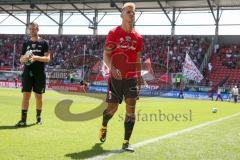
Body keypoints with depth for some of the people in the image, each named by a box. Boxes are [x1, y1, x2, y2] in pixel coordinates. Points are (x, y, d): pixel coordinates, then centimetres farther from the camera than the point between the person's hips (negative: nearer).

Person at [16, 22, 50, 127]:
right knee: (26, 95, -6)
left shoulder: (43, 43, 3)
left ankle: (38, 117, 22)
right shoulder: (26, 43, 12)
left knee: (38, 96, 7)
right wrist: (24, 58, -11)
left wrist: (37, 57, -22)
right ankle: (23, 119, -8)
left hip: (39, 74, -2)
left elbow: (47, 58, -5)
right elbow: (21, 60, 13)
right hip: (27, 73, 2)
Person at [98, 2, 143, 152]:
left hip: (132, 78, 3)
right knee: (112, 108, 4)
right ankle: (104, 127, 38)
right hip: (115, 77, -3)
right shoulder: (113, 33, -4)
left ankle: (126, 143, 5)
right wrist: (112, 68, -24)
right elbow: (106, 55, -6)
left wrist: (139, 78, 13)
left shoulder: (138, 37, 8)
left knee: (131, 109, -3)